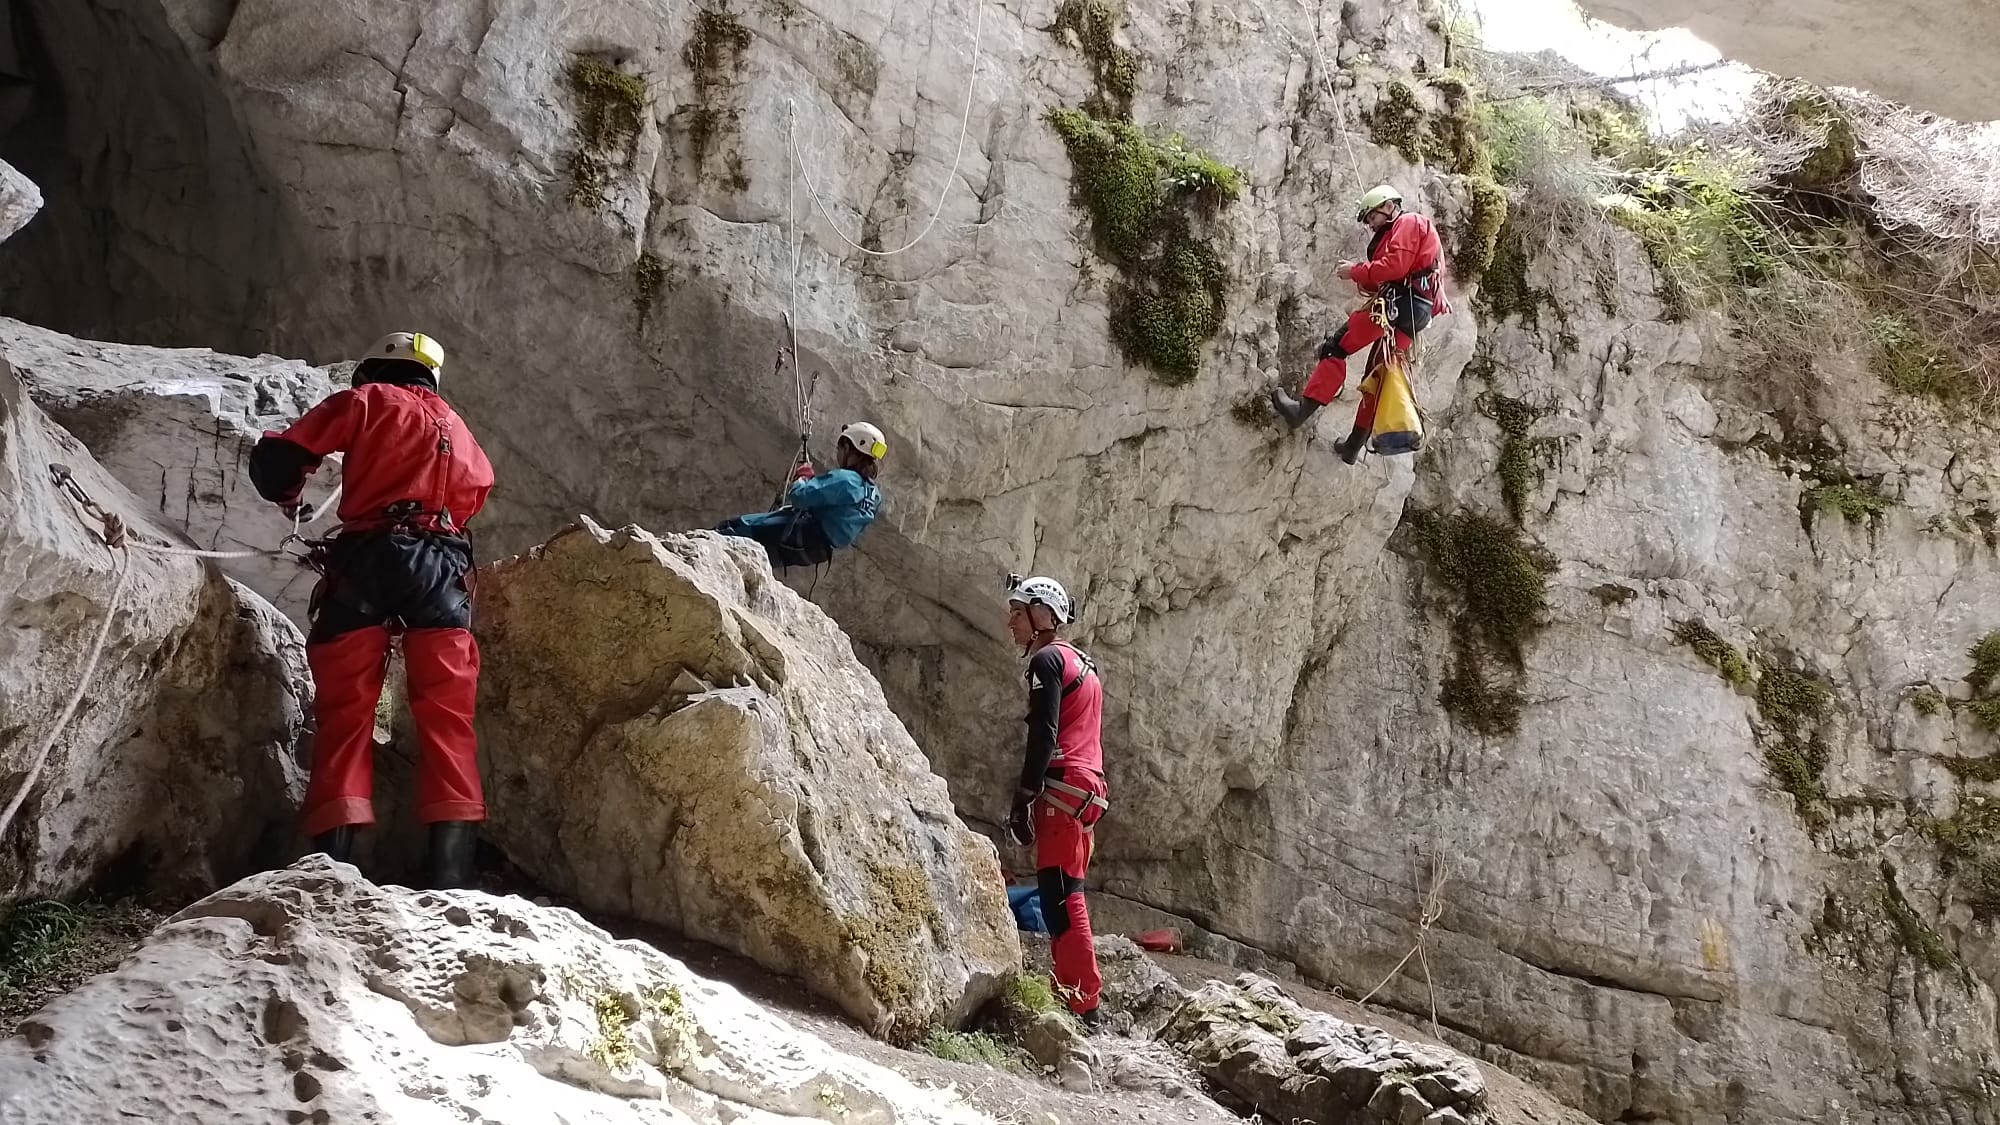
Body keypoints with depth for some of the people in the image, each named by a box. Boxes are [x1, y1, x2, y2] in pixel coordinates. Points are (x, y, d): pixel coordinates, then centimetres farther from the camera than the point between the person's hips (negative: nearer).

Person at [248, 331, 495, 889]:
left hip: (368, 560, -2)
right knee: (448, 719, 0)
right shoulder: (455, 427, 27)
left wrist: (288, 498, 28)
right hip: (442, 566, 2)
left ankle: (332, 863, -11)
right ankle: (452, 871, -10)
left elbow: (273, 460, 7)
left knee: (345, 714, 0)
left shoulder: (365, 402, 13)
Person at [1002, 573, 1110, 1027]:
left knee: (1060, 896, -14)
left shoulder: (1048, 659, -6)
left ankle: (1084, 1007, -19)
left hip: (1063, 789, -10)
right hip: (1087, 788, 10)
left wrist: (1023, 799, -15)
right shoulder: (1080, 662, 24)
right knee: (1065, 897, 13)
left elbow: (1043, 737, -15)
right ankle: (1071, 993, 14)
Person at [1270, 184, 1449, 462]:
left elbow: (1395, 266, -15)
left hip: (1399, 303, -10)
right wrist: (1360, 276, 8)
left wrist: (1356, 271, -6)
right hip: (1415, 312, 10)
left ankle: (1304, 408, -21)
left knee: (1336, 347, -13)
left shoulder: (1408, 223, 1)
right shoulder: (1399, 232, 31)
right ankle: (1354, 445, 10)